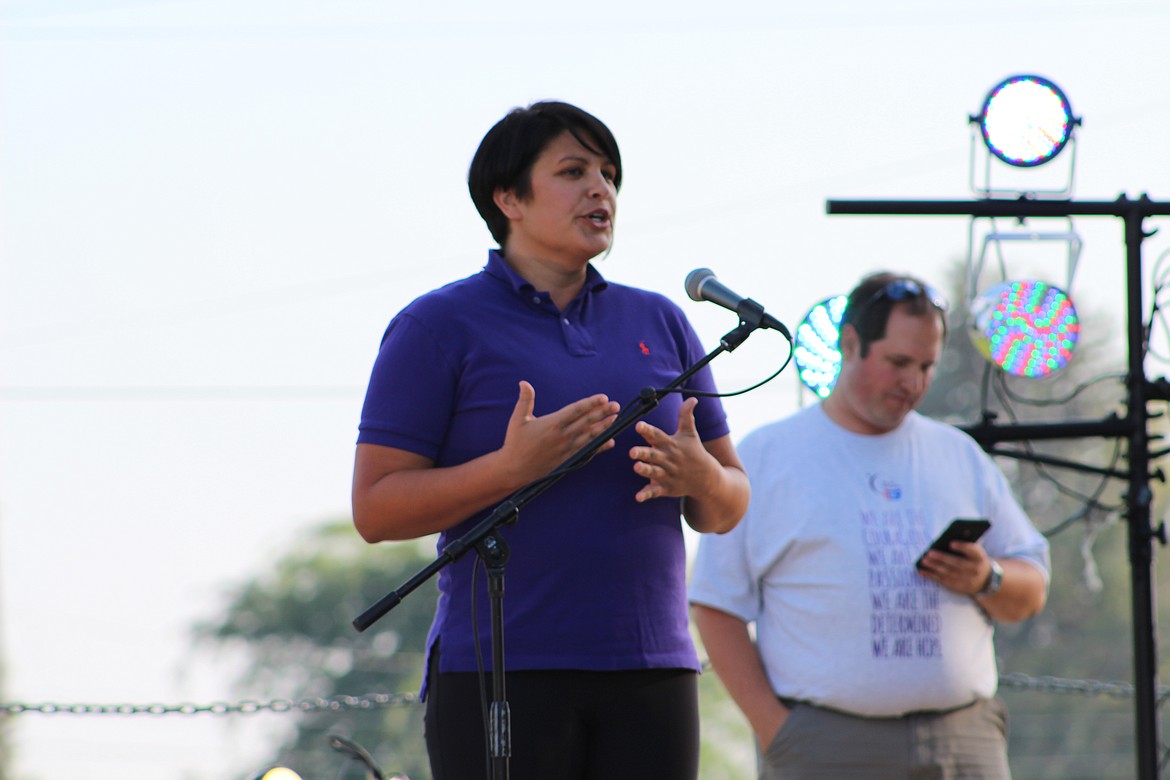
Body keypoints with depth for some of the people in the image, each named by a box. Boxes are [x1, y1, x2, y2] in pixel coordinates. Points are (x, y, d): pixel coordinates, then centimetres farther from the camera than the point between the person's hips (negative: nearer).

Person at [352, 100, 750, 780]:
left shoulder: (661, 323, 17)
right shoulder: (439, 327, 2)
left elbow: (727, 509, 18)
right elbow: (375, 509, -5)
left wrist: (699, 476, -6)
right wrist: (511, 468, -18)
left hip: (651, 672, 4)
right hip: (499, 671, -4)